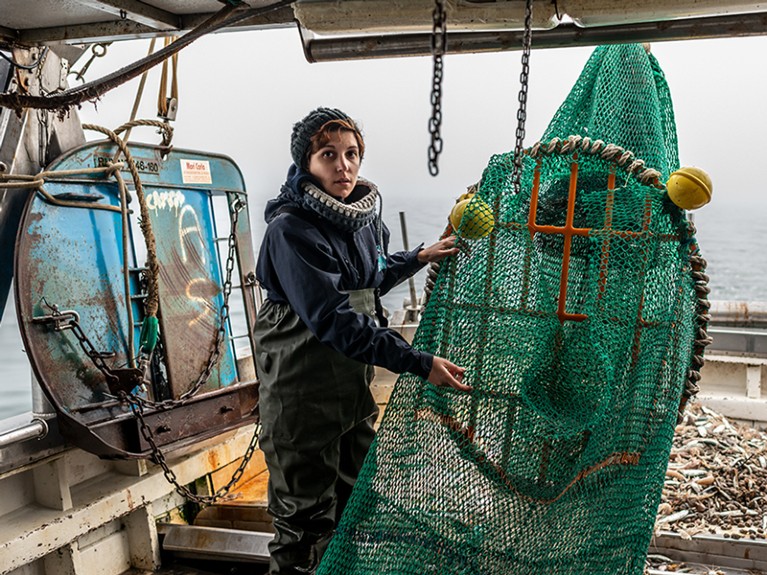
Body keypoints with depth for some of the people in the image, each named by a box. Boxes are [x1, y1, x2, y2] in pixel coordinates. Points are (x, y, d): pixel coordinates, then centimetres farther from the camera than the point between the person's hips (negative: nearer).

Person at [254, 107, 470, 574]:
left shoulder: (365, 212, 3)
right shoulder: (291, 230, -21)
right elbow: (333, 320, -28)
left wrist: (419, 258, 9)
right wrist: (418, 363, -29)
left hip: (356, 378, 8)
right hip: (303, 389, -7)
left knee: (356, 498, 21)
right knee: (306, 516, 6)